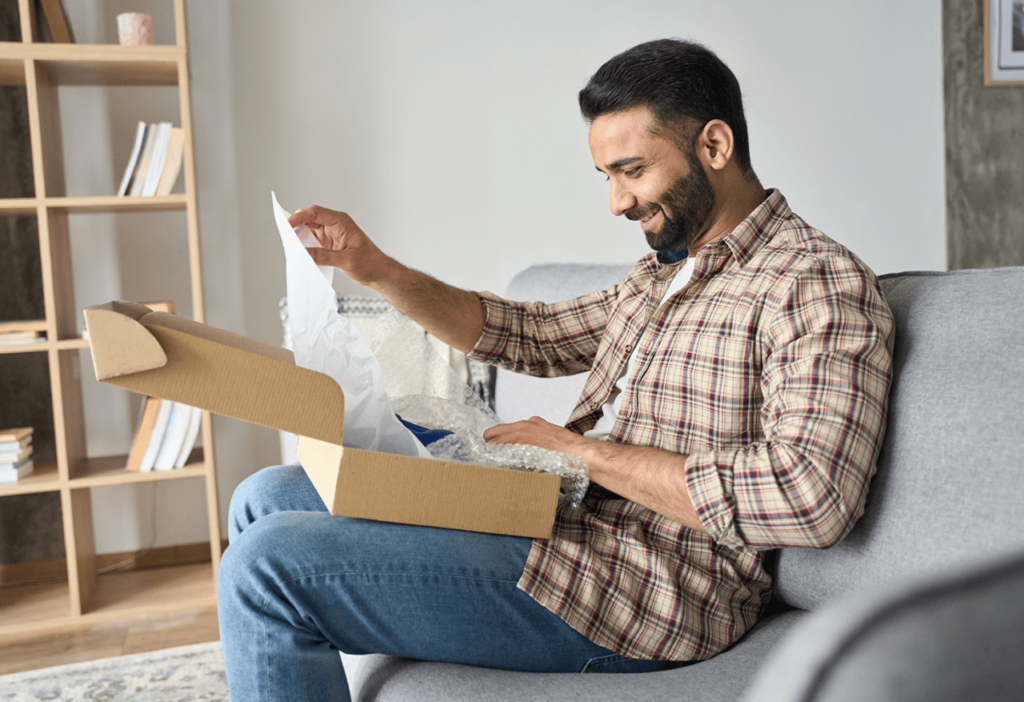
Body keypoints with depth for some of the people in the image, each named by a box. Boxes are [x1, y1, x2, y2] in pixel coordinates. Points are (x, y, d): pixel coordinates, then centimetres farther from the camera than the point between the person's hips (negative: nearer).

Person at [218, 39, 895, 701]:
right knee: (268, 496, 13)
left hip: (641, 592, -9)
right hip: (554, 520, 10)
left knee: (269, 564, -17)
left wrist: (586, 451, -17)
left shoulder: (819, 282, -12)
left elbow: (812, 497, -25)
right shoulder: (663, 276, 18)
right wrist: (378, 271, 12)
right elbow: (533, 335, 24)